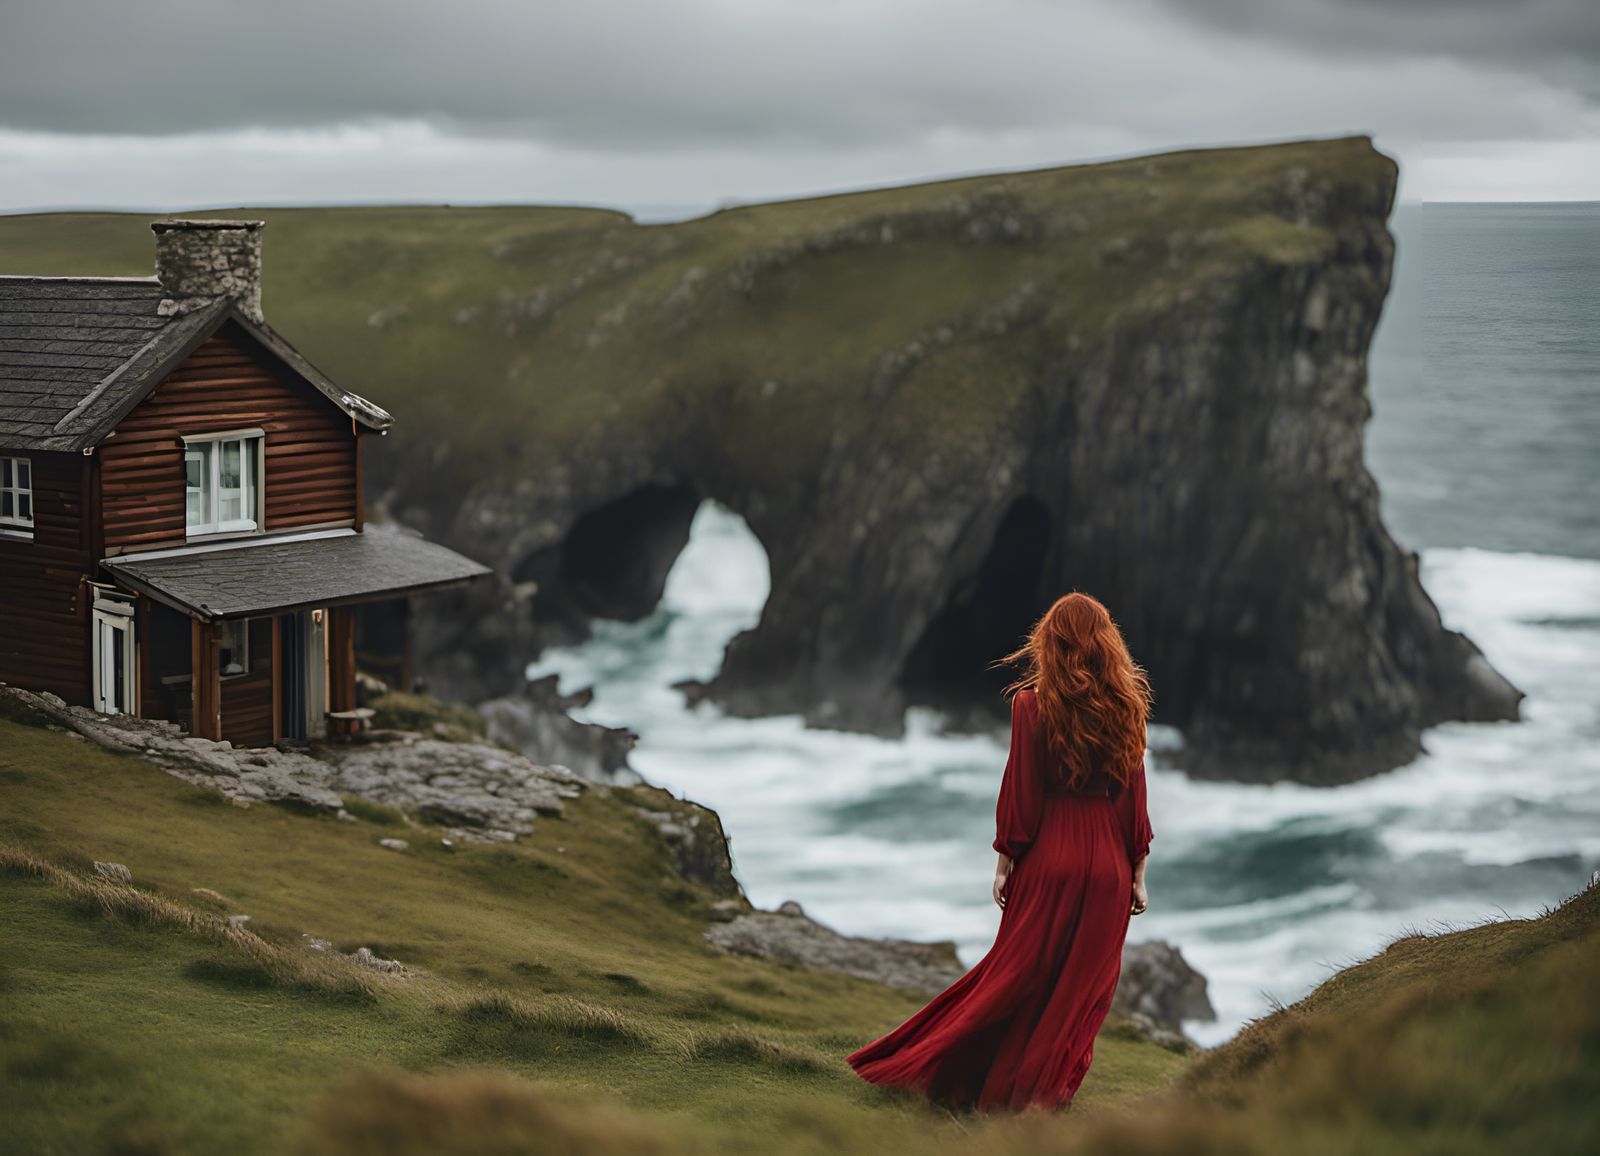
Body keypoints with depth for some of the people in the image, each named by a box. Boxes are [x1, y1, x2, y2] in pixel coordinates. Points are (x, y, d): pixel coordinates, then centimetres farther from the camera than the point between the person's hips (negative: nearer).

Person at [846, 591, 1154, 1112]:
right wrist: (1138, 874, 8)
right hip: (1109, 867, 1)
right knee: (1083, 985, 8)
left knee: (1017, 972, 10)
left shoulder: (1031, 705, -7)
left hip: (1047, 859, -1)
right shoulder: (1126, 708, 0)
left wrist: (1005, 862, 2)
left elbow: (1019, 793, -7)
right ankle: (1041, 1095, 10)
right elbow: (1134, 797, 2)